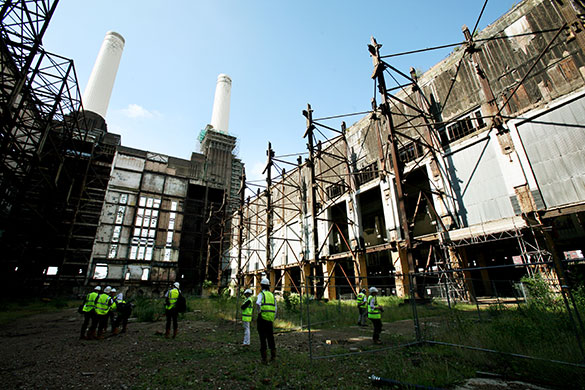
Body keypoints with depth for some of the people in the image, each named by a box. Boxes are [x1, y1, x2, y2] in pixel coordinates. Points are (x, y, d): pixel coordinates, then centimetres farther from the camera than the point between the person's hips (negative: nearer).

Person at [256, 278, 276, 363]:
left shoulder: (261, 294, -3)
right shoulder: (272, 295, 12)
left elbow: (258, 303, -26)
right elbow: (275, 310, 13)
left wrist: (259, 312, -13)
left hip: (262, 318, -4)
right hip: (270, 319, 4)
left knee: (262, 338, 5)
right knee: (270, 337, 16)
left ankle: (264, 358, 8)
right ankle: (273, 354, 9)